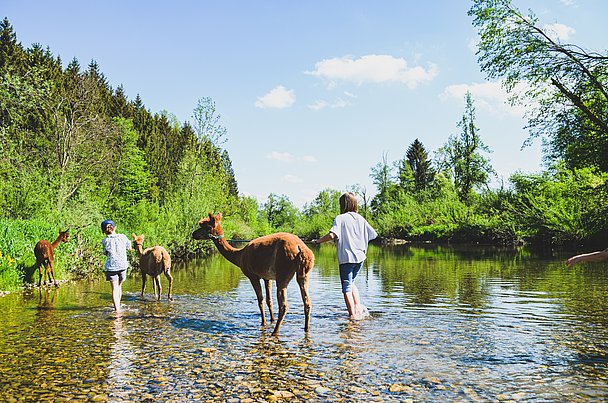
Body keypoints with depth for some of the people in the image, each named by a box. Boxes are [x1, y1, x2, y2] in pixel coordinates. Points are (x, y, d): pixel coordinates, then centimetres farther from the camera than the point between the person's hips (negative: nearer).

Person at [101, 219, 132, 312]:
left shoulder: (105, 241, -6)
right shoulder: (123, 237, -4)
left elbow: (106, 253, 6)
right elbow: (129, 248, 10)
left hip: (111, 267, -2)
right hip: (123, 265, 2)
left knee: (114, 288, 1)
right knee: (119, 285, 20)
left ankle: (117, 308, -7)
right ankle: (118, 305, 33)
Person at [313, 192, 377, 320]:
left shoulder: (340, 218, -7)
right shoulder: (361, 219, 8)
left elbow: (332, 235, -22)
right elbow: (373, 234, 11)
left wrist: (317, 241, -9)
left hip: (346, 257, -5)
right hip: (360, 256, 5)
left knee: (347, 287, 3)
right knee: (351, 283, 24)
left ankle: (352, 314, 0)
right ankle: (358, 306, 11)